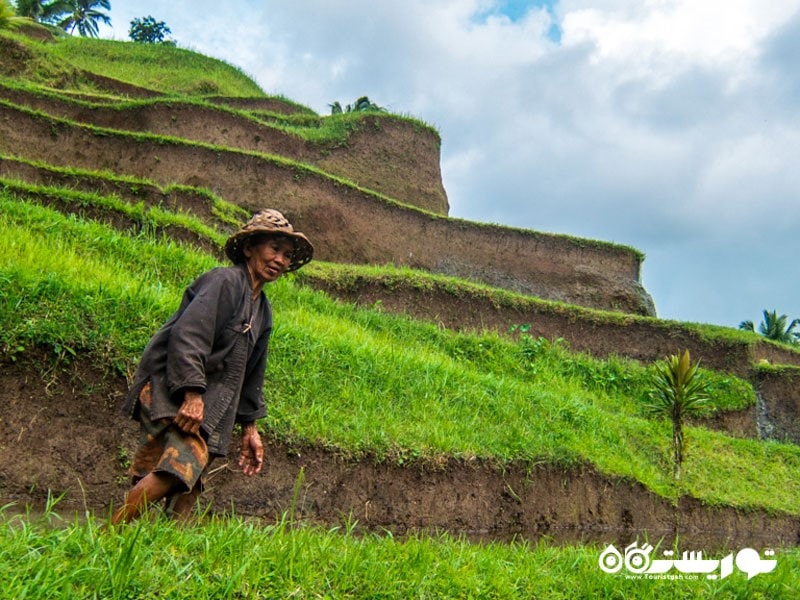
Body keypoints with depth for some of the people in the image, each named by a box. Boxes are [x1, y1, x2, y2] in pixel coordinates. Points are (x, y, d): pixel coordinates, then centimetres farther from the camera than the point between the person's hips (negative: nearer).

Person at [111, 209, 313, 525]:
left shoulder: (263, 310, 21)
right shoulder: (224, 281, -7)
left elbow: (251, 373, 26)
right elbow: (187, 336, -19)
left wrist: (249, 426, 24)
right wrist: (192, 393, -26)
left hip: (205, 403, 9)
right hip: (172, 392, -9)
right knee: (184, 463, -28)